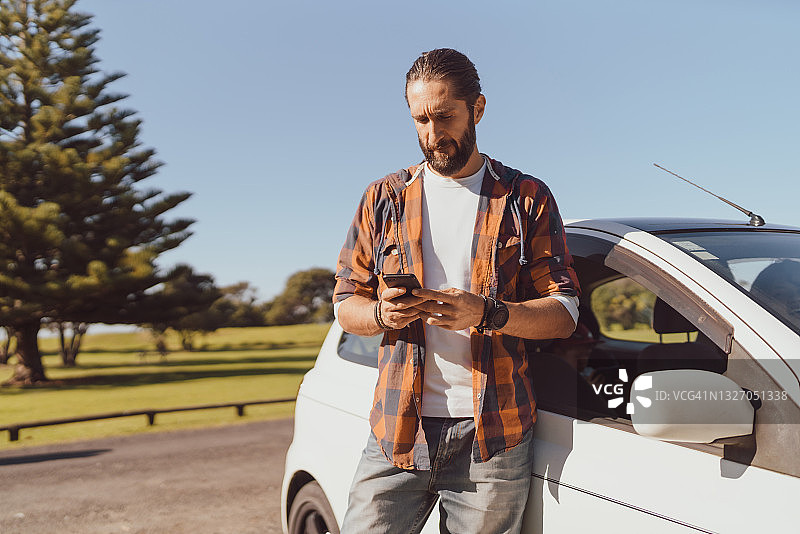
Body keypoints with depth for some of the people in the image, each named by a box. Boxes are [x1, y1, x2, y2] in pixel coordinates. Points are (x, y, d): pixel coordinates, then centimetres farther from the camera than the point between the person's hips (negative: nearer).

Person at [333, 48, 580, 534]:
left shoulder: (527, 199, 6)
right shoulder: (384, 199, 11)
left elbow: (564, 313, 1)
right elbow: (345, 304, 11)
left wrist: (485, 313, -17)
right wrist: (382, 314, -12)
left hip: (493, 437, -1)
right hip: (398, 429, 2)